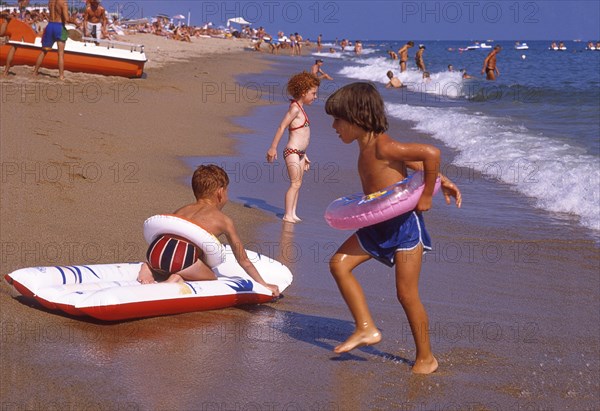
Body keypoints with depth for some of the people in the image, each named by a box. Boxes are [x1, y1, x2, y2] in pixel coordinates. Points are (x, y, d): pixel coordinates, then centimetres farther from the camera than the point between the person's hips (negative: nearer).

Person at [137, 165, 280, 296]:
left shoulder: (181, 210, 33)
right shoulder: (224, 220, 21)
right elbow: (243, 260, 27)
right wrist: (264, 285, 38)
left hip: (154, 252, 5)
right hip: (182, 256, -5)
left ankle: (150, 270, 5)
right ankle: (177, 279, -7)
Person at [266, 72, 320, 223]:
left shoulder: (300, 109, 16)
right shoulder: (295, 108, -13)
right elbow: (282, 127, -18)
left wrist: (304, 155, 22)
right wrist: (273, 148, -23)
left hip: (299, 152, 9)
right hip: (292, 152, -9)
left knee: (298, 183, 10)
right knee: (295, 183, -9)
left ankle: (293, 214, 14)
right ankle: (287, 215, -5)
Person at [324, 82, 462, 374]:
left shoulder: (381, 147, -22)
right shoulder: (367, 146, 7)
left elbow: (430, 154, -29)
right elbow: (410, 160, 15)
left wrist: (426, 197, -21)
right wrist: (441, 180, 10)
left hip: (404, 222, -9)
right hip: (378, 225, 9)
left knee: (406, 293, -3)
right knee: (339, 263, 0)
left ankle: (426, 358, 13)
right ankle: (366, 329, 4)